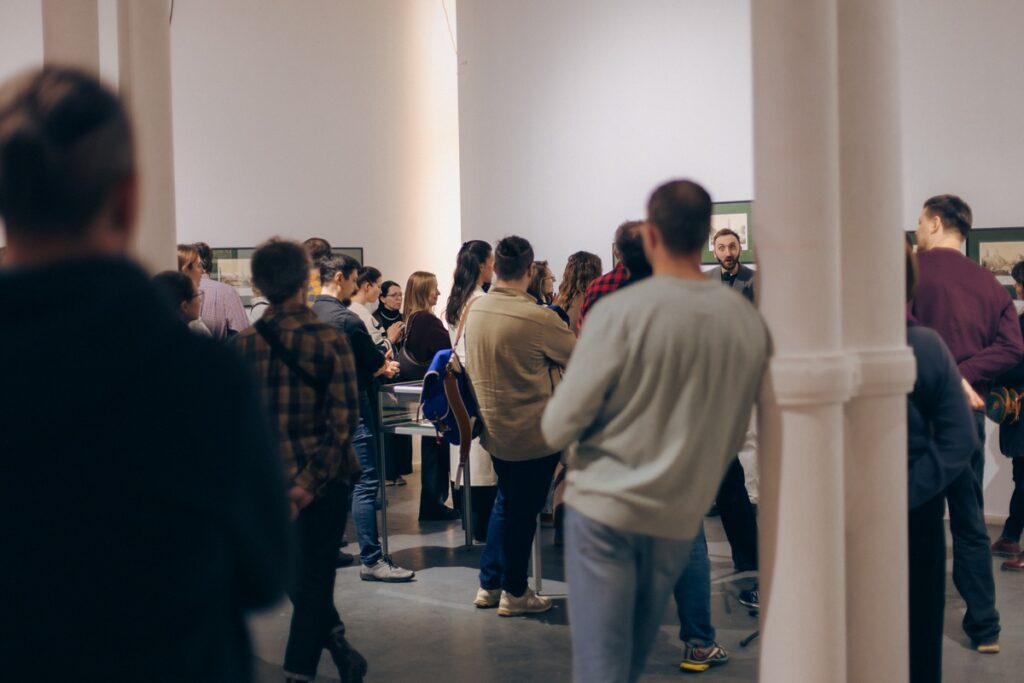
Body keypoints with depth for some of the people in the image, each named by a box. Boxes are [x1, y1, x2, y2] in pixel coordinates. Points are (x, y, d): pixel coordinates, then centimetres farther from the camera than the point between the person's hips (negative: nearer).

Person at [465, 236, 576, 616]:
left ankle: (489, 584, 28)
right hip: (532, 431, -7)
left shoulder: (475, 310, -3)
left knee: (505, 501, 22)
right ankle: (514, 593, 18)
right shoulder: (537, 318, -23)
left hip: (492, 425, 7)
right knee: (524, 510, 7)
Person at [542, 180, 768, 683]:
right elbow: (734, 432, 6)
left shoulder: (619, 312, -16)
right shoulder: (748, 322, -4)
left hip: (606, 507, -4)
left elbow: (558, 427, -13)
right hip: (682, 517, 4)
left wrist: (553, 429, 10)